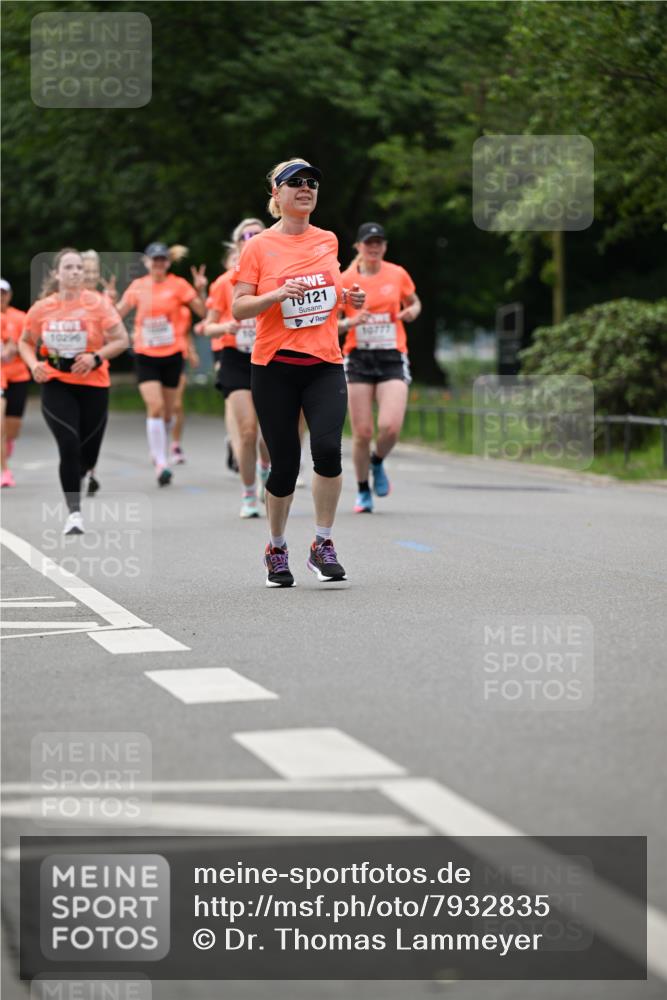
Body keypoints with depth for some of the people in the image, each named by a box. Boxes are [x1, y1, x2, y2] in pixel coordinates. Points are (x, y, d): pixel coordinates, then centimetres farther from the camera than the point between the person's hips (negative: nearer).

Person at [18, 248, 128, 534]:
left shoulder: (97, 303, -6)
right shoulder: (41, 308, -2)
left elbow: (121, 340, -5)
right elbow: (25, 342, 13)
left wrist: (96, 358, -20)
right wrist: (34, 364, -6)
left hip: (93, 385, 0)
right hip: (55, 385, 0)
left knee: (86, 456, 5)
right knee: (69, 445, -18)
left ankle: (75, 475, 45)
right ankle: (74, 513, -8)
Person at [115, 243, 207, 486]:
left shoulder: (178, 285, -1)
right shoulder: (138, 286, 3)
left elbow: (202, 311, -2)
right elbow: (118, 314, 9)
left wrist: (201, 290, -17)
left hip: (172, 354, 0)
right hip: (145, 356, 0)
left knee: (167, 411, 9)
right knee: (155, 407, -16)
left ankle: (160, 454, 32)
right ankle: (161, 464, -16)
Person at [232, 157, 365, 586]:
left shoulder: (328, 241, 11)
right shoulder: (259, 246, 0)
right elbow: (239, 309, -4)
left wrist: (348, 296, 8)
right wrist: (277, 294, -20)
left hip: (325, 365, 2)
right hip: (275, 367, -2)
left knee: (328, 447, -19)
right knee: (285, 463, -1)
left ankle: (323, 545, -6)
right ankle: (277, 549, 21)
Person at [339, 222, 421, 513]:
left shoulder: (398, 275, 4)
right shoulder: (345, 280, 0)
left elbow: (414, 303, 22)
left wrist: (412, 312, -1)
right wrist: (351, 322, -16)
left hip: (393, 358, 1)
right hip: (358, 360, 0)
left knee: (391, 427, -17)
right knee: (362, 432, -3)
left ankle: (378, 462, 18)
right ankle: (363, 491, 18)